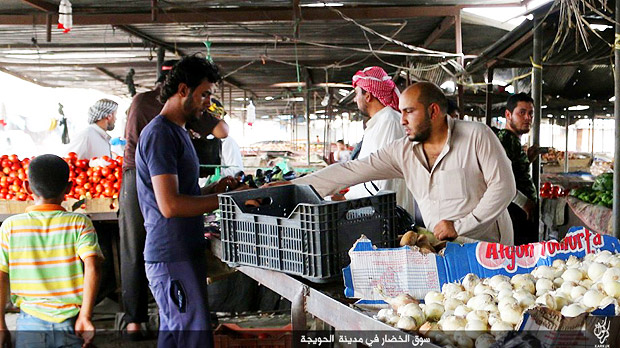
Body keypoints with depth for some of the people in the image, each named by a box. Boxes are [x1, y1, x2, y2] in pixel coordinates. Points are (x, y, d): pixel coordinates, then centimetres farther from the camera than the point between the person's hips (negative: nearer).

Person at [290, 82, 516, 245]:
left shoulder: (476, 136, -7)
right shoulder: (403, 151, 4)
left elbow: (503, 186, -8)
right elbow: (351, 171, 2)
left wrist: (460, 226, -14)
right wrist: (294, 187, -2)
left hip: (487, 249, -4)